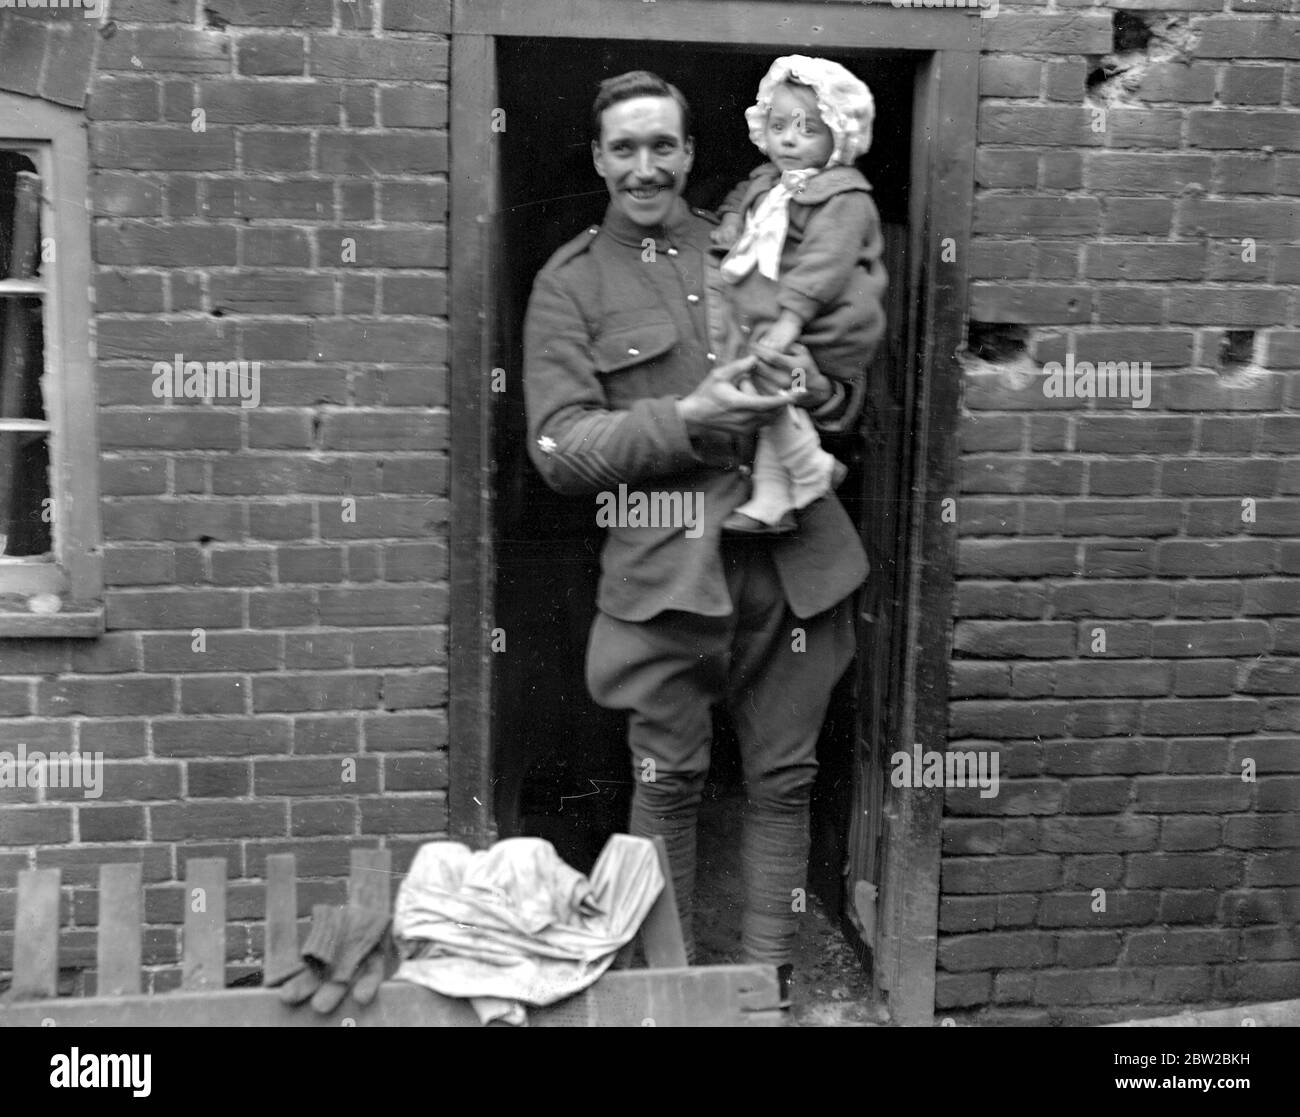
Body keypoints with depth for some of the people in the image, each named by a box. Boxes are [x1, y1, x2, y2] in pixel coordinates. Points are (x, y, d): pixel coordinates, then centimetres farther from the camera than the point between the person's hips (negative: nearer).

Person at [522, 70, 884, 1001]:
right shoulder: (570, 284, 6)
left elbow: (856, 393, 18)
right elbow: (559, 448, -5)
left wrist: (816, 391, -6)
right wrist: (688, 418, -18)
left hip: (795, 557, 3)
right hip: (668, 564, -3)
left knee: (783, 777, 8)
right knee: (669, 782, 4)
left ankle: (769, 974, 23)